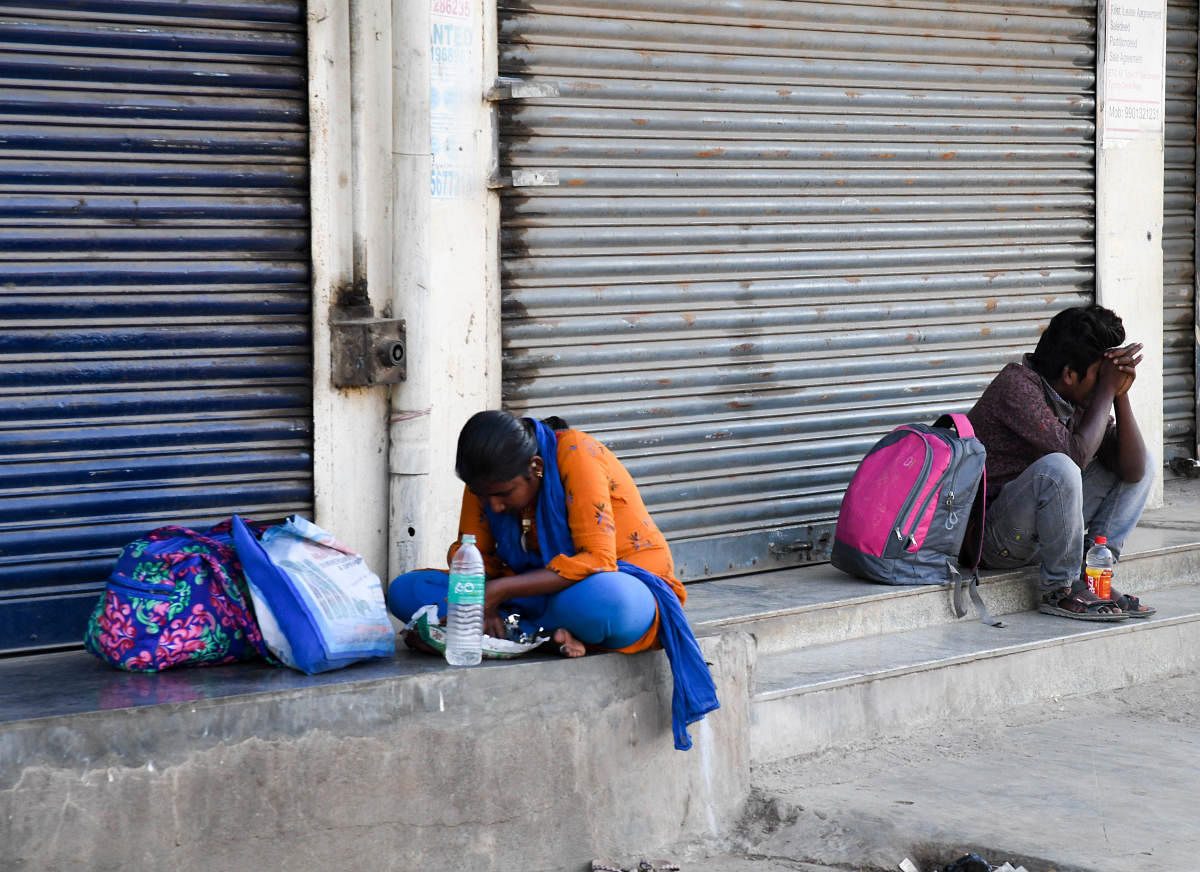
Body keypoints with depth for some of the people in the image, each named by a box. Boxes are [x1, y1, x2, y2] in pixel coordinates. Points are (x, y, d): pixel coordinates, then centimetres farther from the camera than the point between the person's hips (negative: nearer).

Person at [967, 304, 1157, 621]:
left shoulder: (1083, 399, 3)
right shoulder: (1017, 385, -20)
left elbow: (1132, 471, -2)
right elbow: (1077, 453, -30)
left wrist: (1121, 394, -11)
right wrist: (1107, 389, -20)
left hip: (1038, 530, 9)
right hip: (993, 538, -9)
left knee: (1143, 462, 8)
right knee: (1057, 468, -37)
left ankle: (1091, 577, -2)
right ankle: (1060, 589, -17)